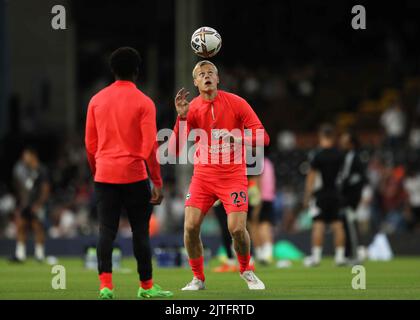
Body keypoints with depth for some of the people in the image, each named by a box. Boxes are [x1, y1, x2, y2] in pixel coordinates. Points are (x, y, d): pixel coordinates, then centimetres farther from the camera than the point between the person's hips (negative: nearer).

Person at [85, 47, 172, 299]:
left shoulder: (97, 100, 6)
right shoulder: (143, 103, -5)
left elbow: (90, 144, 10)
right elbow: (150, 147, -9)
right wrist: (157, 183, -5)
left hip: (104, 175, 3)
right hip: (134, 175, -3)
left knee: (107, 230, 1)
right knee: (140, 231, 7)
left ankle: (106, 286, -10)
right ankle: (146, 286, 15)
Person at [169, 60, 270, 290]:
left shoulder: (236, 103, -4)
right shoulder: (191, 109, -1)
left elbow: (263, 137, -5)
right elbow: (174, 150, -8)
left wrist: (238, 140, -24)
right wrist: (181, 117, -19)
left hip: (233, 175, -2)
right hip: (203, 174, 2)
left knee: (237, 228, -14)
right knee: (190, 226, -11)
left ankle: (246, 271, 15)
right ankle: (198, 278, 9)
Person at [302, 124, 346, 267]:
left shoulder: (317, 155, -11)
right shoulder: (339, 154, 3)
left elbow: (311, 176, -9)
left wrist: (307, 196, -5)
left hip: (320, 193, -4)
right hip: (335, 193, 4)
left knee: (318, 224, -4)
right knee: (337, 224, 5)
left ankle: (316, 256, -5)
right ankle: (340, 256, 5)